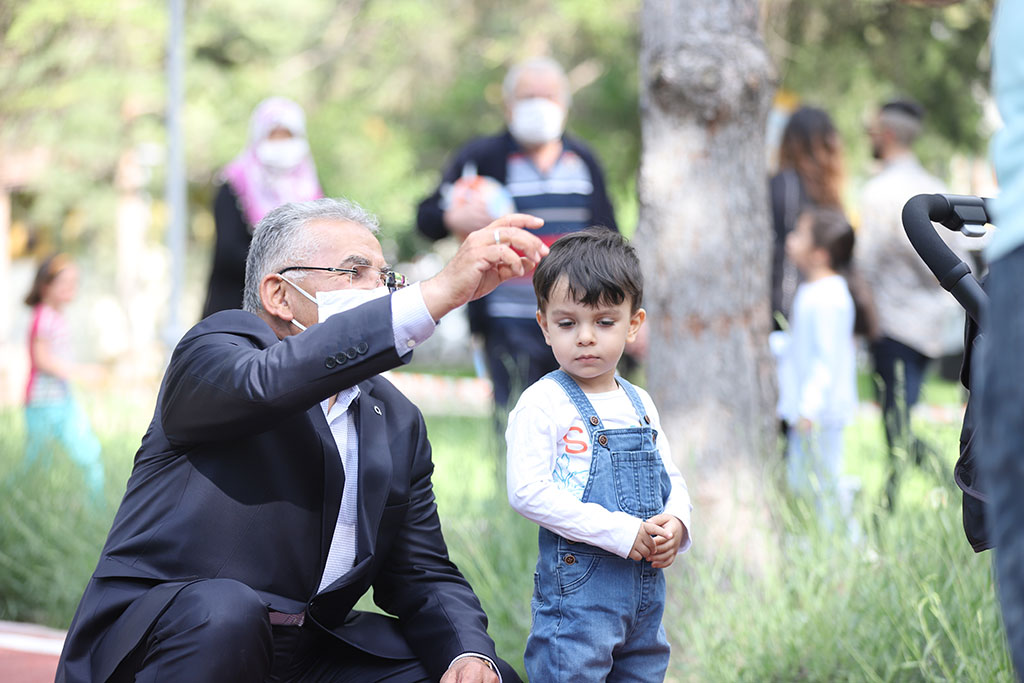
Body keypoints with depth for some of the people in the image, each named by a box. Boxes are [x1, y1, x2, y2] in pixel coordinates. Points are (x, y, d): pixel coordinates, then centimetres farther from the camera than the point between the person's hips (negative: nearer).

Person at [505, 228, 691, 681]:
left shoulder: (639, 405, 11)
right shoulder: (543, 403, -9)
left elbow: (671, 479, 19)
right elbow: (527, 491, -18)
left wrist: (675, 522, -5)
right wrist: (618, 531, -20)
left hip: (647, 584, 7)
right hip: (578, 587, -7)